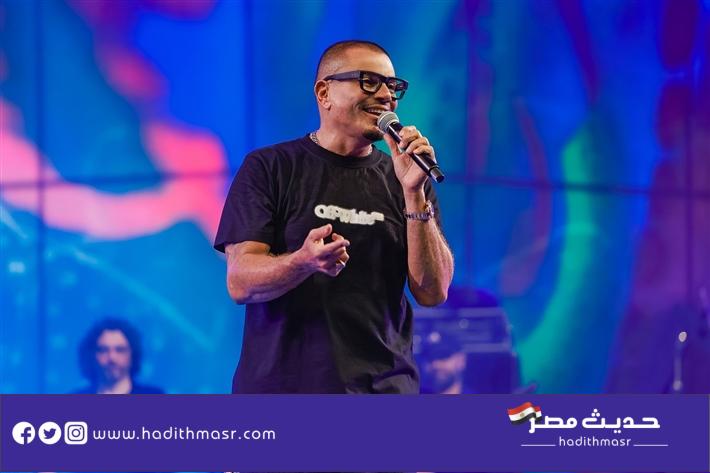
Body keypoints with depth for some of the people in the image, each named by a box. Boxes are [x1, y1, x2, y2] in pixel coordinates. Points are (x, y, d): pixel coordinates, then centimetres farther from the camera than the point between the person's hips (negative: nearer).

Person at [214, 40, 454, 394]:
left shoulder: (402, 179, 9)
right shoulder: (268, 168, 2)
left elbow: (432, 292, -1)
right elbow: (240, 284, -7)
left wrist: (414, 193, -11)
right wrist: (304, 261, -26)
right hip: (282, 381, -2)